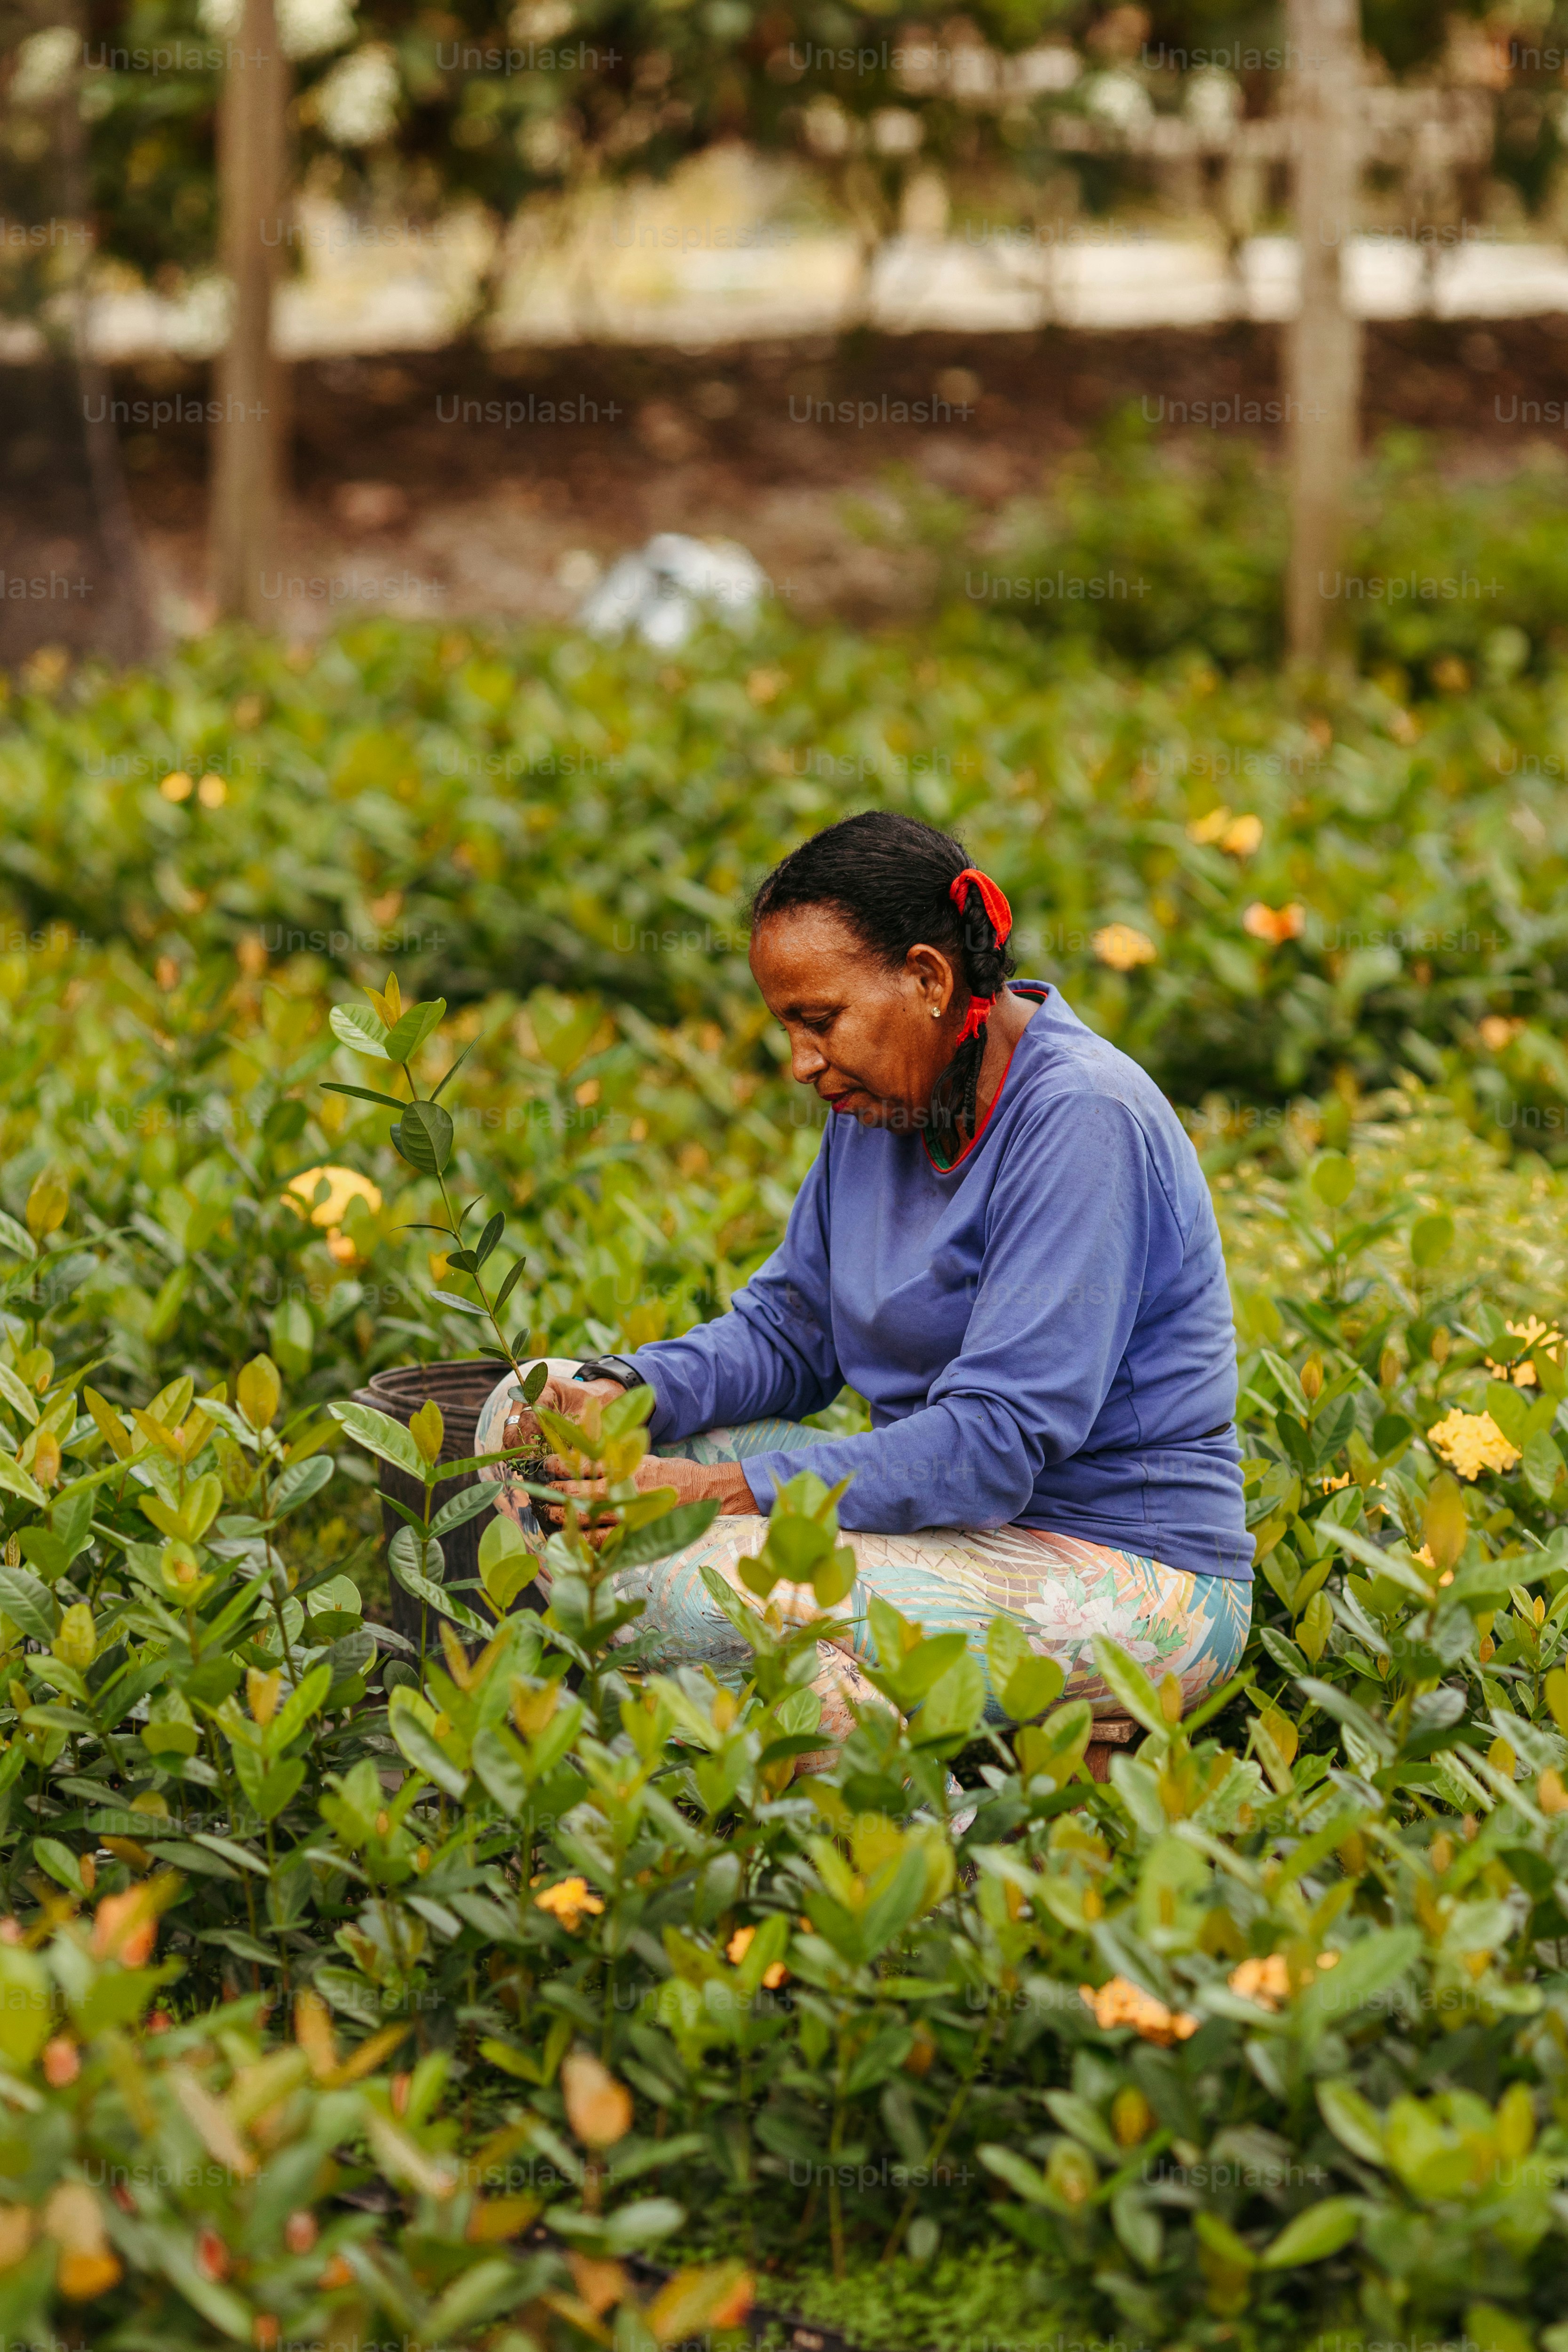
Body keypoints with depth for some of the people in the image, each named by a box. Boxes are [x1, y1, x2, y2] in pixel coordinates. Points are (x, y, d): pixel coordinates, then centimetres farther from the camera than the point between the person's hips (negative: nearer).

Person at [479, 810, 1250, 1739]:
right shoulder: (883, 1099, 6)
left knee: (687, 1588, -32)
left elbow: (997, 1442, -26)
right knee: (528, 1410, 3)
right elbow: (789, 1330, 14)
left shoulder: (1080, 1122, -21)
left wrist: (725, 1492, -28)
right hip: (958, 1518, 9)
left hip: (1133, 1587, -9)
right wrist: (623, 1393, -7)